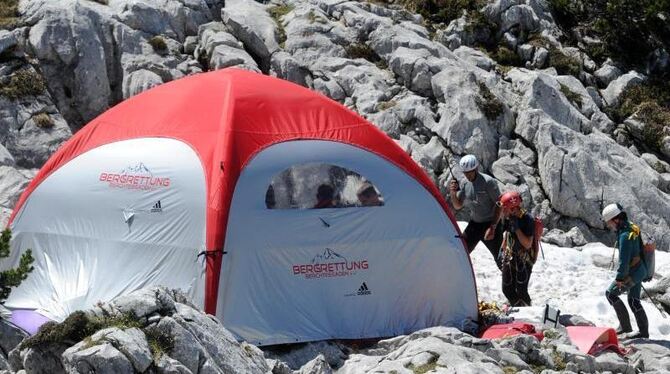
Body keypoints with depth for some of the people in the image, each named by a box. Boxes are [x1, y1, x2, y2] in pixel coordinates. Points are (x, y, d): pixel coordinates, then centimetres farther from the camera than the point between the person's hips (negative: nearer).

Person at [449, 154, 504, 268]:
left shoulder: (488, 182, -16)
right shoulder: (466, 184, 2)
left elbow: (499, 205, -15)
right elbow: (458, 206, 10)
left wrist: (493, 227, -19)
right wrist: (453, 193, -11)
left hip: (490, 225, -6)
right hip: (474, 225, 6)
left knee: (500, 259, -3)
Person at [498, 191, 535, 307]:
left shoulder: (527, 220, -23)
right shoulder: (507, 218, -3)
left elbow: (527, 244, -24)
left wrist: (517, 228, -29)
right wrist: (502, 249, 16)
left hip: (523, 259, -7)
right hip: (510, 257, 7)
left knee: (521, 291, -9)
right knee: (507, 289, 11)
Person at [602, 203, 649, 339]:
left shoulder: (625, 236, -26)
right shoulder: (631, 227, 5)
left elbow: (624, 260, -26)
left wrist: (619, 278, -20)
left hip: (632, 273, -10)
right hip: (640, 269, 10)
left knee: (611, 293, -1)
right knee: (634, 300, 16)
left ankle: (625, 325, 0)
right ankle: (644, 331, 21)